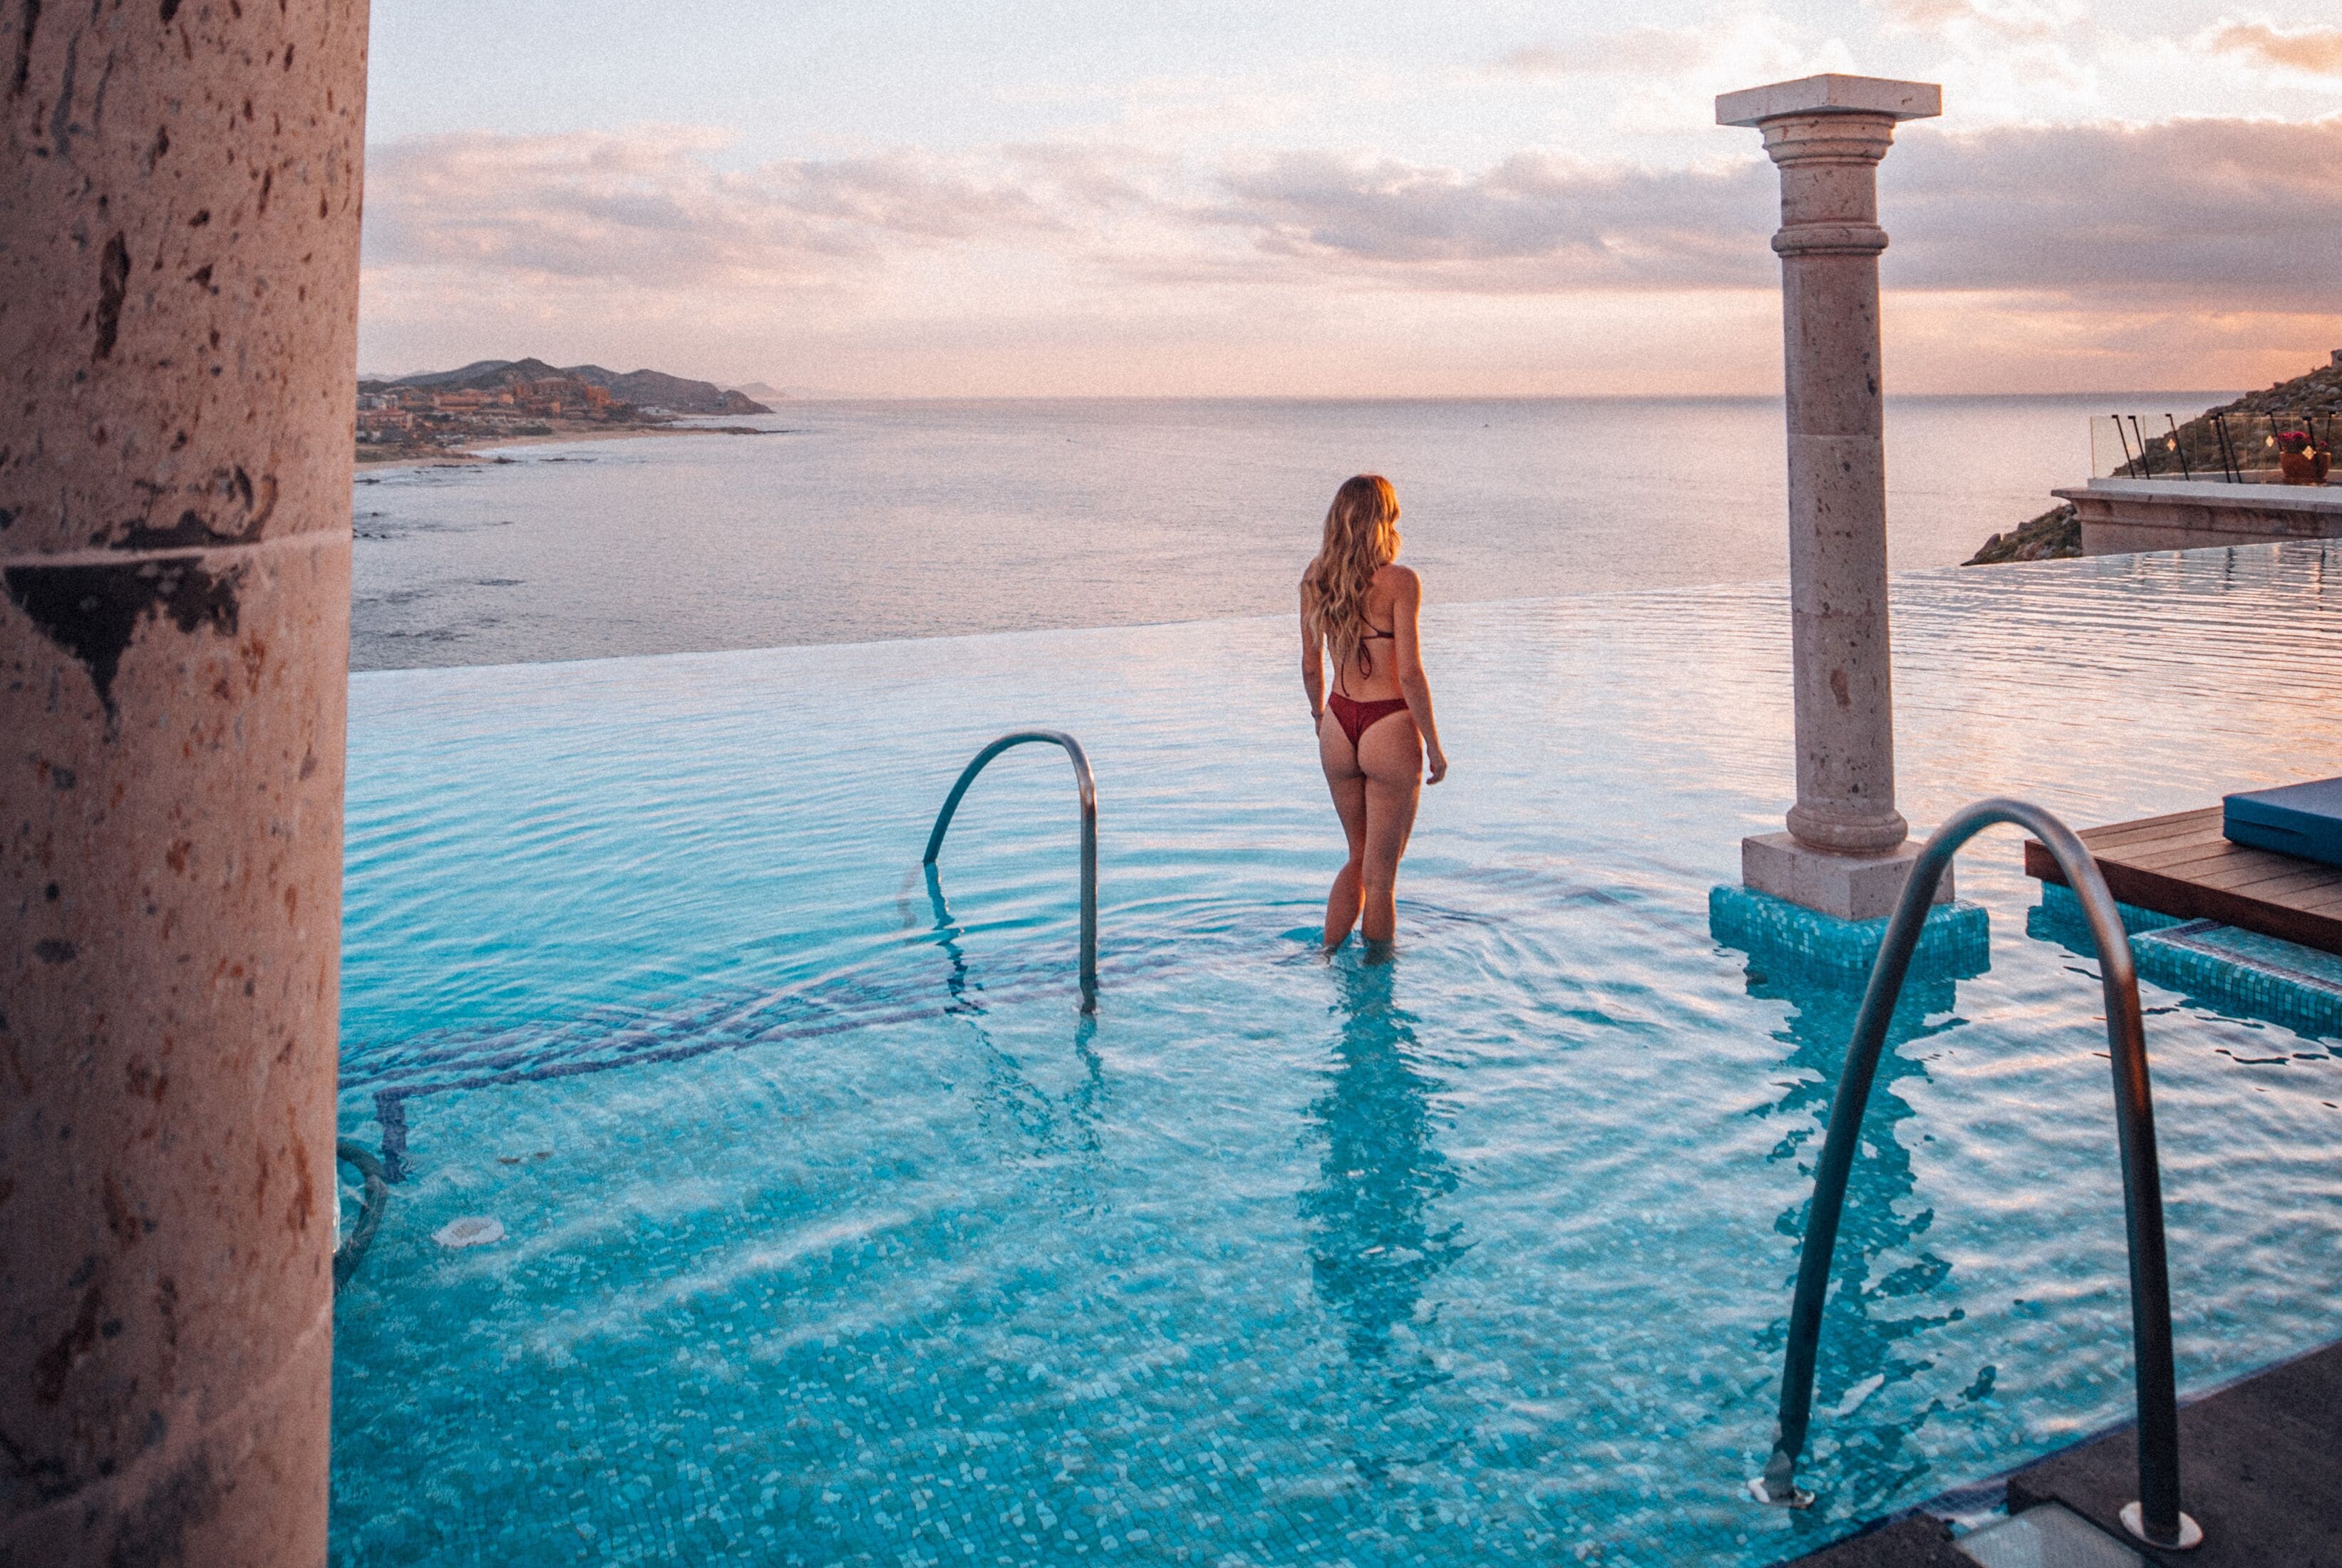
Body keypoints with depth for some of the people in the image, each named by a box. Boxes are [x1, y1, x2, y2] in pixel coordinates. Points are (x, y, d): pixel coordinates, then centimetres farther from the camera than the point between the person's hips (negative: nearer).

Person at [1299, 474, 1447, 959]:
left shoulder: (1317, 579, 2)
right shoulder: (1399, 582, -15)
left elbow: (1311, 666, 9)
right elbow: (1410, 674, -16)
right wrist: (1433, 745, -6)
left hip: (1339, 727, 6)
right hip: (1390, 728, -6)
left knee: (1358, 858, 24)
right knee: (1381, 871, 8)